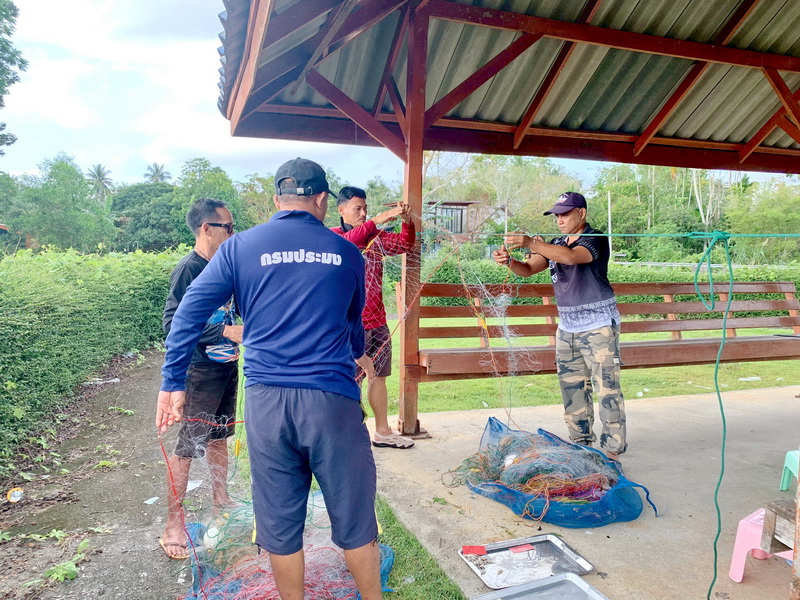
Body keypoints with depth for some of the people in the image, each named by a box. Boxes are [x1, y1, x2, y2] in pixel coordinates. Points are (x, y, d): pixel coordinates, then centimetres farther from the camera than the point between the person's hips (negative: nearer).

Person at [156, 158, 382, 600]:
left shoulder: (240, 247, 5)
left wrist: (172, 383, 4)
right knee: (354, 520, 13)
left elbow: (188, 313, 0)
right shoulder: (346, 253, 7)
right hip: (332, 398, 0)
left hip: (266, 399, 1)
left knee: (280, 525, 15)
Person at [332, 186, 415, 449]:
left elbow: (404, 243, 5)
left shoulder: (376, 237, 13)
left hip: (376, 320, 6)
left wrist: (407, 221, -14)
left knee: (378, 377, 14)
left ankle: (382, 432, 26)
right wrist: (379, 219, -35)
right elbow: (349, 241, -27)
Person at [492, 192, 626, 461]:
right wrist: (509, 261, -18)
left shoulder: (595, 239, -9)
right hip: (567, 326, 7)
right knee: (571, 387, 10)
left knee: (606, 387, -5)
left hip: (598, 325, -7)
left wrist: (530, 243, -37)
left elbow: (571, 257, -30)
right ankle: (581, 442, 21)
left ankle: (612, 447, 3)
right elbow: (529, 269, 3)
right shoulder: (556, 244, 13)